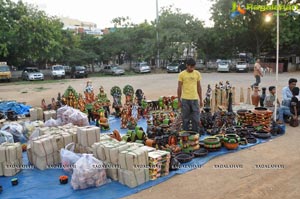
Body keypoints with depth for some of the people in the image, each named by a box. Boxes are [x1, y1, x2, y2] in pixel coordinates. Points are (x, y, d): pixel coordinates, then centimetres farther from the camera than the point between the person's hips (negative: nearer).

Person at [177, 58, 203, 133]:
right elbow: (179, 88, 0)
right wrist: (179, 100, -1)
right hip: (185, 99, -2)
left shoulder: (197, 74, 5)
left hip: (195, 99, 2)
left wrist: (201, 99, 10)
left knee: (196, 119, 4)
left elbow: (199, 87, 10)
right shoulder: (181, 74, -3)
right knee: (185, 119, 6)